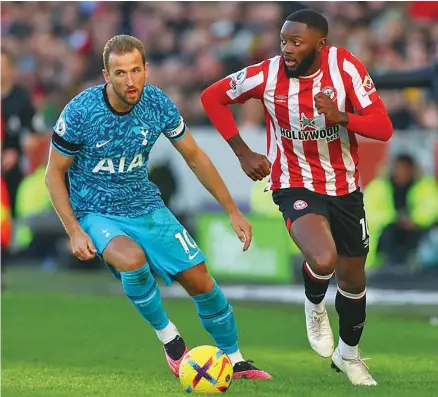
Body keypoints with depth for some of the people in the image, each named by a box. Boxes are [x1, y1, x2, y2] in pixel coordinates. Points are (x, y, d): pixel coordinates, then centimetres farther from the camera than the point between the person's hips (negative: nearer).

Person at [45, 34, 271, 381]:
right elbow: (54, 174, -9)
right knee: (132, 258, -36)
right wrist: (74, 231, -19)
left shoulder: (158, 103, -10)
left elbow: (195, 157, 4)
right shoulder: (81, 112, -21)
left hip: (145, 206, 4)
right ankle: (168, 337, -12)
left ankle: (234, 360, 21)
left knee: (199, 280, -2)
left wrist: (233, 211, 6)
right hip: (95, 213, -4)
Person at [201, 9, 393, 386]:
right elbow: (212, 97, -1)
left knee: (353, 277, 14)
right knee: (324, 259, -30)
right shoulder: (267, 75, -18)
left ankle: (348, 354, 42)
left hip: (345, 186, 3)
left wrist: (341, 117, -39)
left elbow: (383, 128, -20)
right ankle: (315, 305, 7)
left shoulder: (346, 67, -17)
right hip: (295, 183, -2)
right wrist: (243, 152, -5)